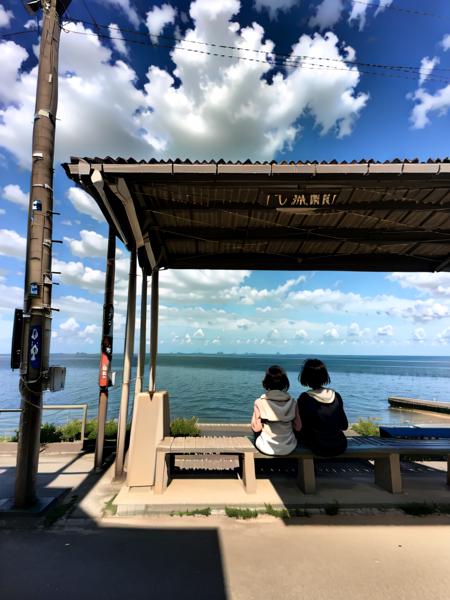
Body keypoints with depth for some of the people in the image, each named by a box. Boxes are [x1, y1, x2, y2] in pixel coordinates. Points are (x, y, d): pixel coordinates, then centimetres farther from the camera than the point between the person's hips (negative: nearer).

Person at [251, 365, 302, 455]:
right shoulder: (292, 402, -10)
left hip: (266, 448, -1)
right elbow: (298, 428, -5)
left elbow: (256, 428, -13)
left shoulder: (260, 403, -16)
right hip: (288, 449, 2)